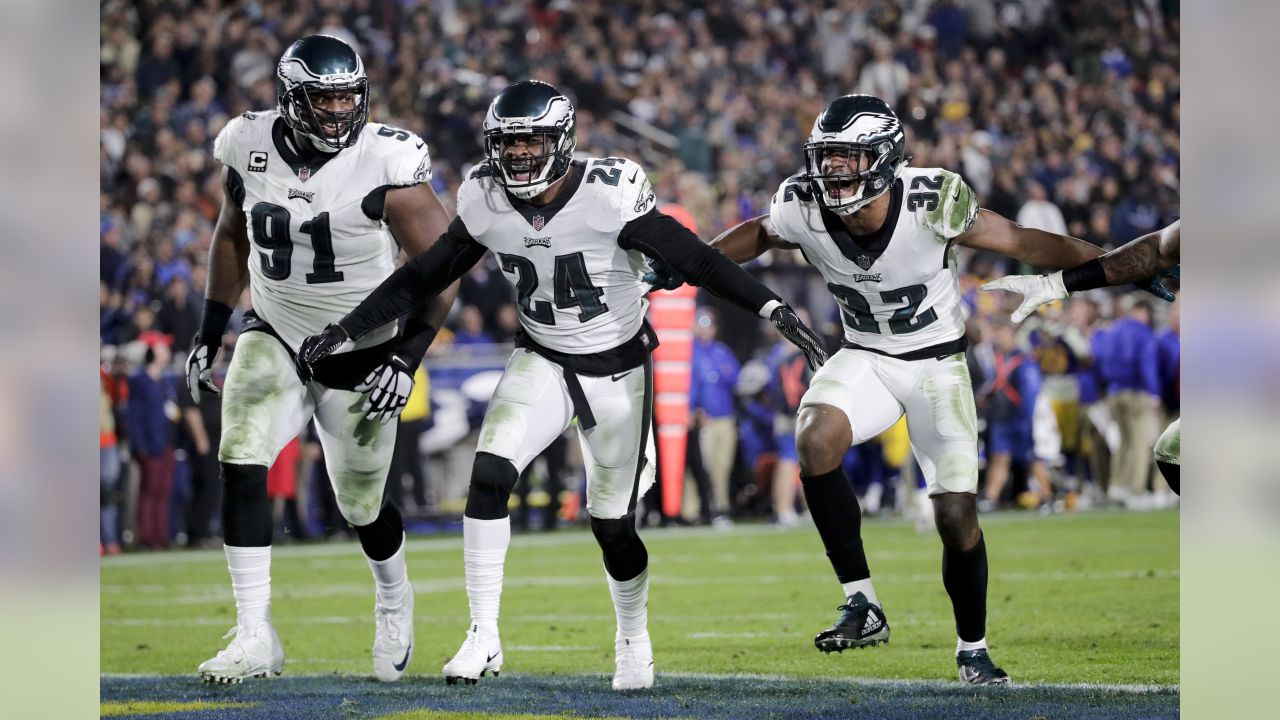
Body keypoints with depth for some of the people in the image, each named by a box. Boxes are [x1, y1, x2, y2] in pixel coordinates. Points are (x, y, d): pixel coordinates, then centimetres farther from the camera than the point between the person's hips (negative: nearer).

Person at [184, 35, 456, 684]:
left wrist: (409, 357, -19)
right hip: (274, 338, 3)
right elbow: (232, 236, 12)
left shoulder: (384, 166, -21)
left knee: (362, 505, 9)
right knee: (241, 463, -19)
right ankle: (254, 638, -14)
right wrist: (209, 332, 11)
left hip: (361, 354, -3)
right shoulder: (250, 150, -8)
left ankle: (394, 601, 43)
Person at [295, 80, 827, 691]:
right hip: (544, 361, 3)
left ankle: (634, 638, 33)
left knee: (612, 522, 4)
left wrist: (776, 312, -28)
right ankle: (483, 637, -14)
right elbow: (424, 278, 2)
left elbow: (693, 259, -20)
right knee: (489, 473, -21)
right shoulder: (486, 204, -10)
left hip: (619, 368, -3)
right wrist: (341, 332, 0)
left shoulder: (609, 197, -24)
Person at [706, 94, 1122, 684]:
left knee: (957, 514, -6)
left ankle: (972, 648, 19)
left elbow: (1021, 242, -16)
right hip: (865, 358, 2)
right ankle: (862, 606, -19)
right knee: (816, 441, -28)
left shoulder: (931, 204, -26)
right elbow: (758, 235, 8)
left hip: (937, 364, -2)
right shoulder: (805, 211, -17)